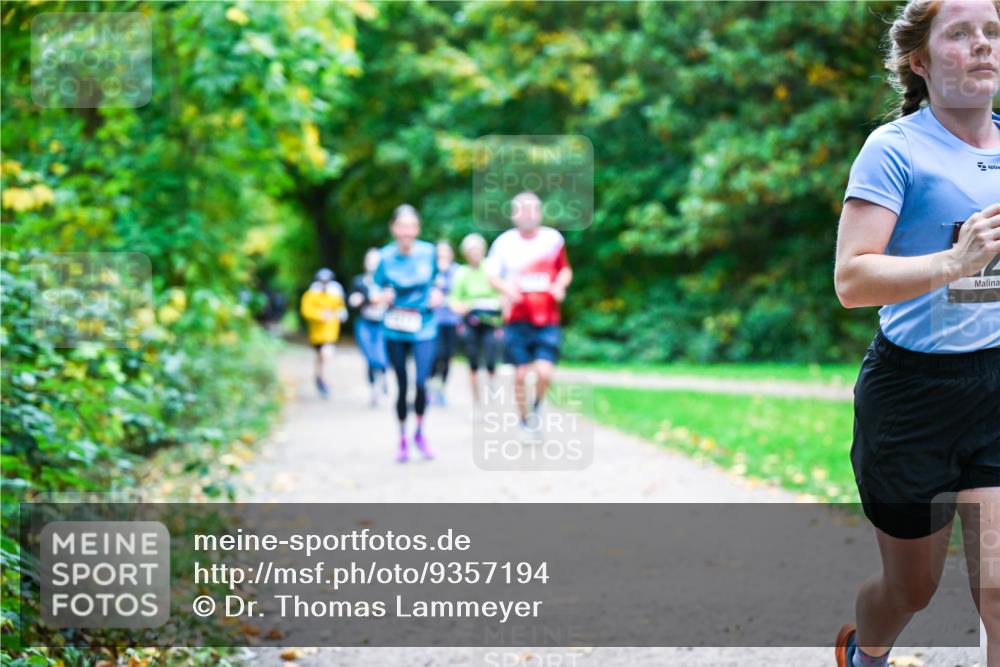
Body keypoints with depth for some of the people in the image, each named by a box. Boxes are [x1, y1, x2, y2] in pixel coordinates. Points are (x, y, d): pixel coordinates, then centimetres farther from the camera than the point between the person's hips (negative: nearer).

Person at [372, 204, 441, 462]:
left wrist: (437, 292, -6)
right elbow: (377, 289, 2)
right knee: (402, 386, 5)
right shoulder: (386, 256, -5)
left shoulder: (428, 252, -2)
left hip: (424, 329, 0)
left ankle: (420, 433, 10)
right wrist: (381, 297, -19)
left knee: (421, 382, -14)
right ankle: (402, 439, 24)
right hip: (395, 330, 0)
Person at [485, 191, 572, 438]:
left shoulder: (553, 238, 4)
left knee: (544, 372, -13)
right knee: (520, 374, 1)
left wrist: (560, 285, -4)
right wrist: (506, 289, -14)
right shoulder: (504, 242, -1)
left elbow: (565, 269, 17)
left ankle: (537, 407, 18)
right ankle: (524, 421, 22)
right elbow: (492, 275, 6)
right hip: (518, 320, 0)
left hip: (547, 320, 0)